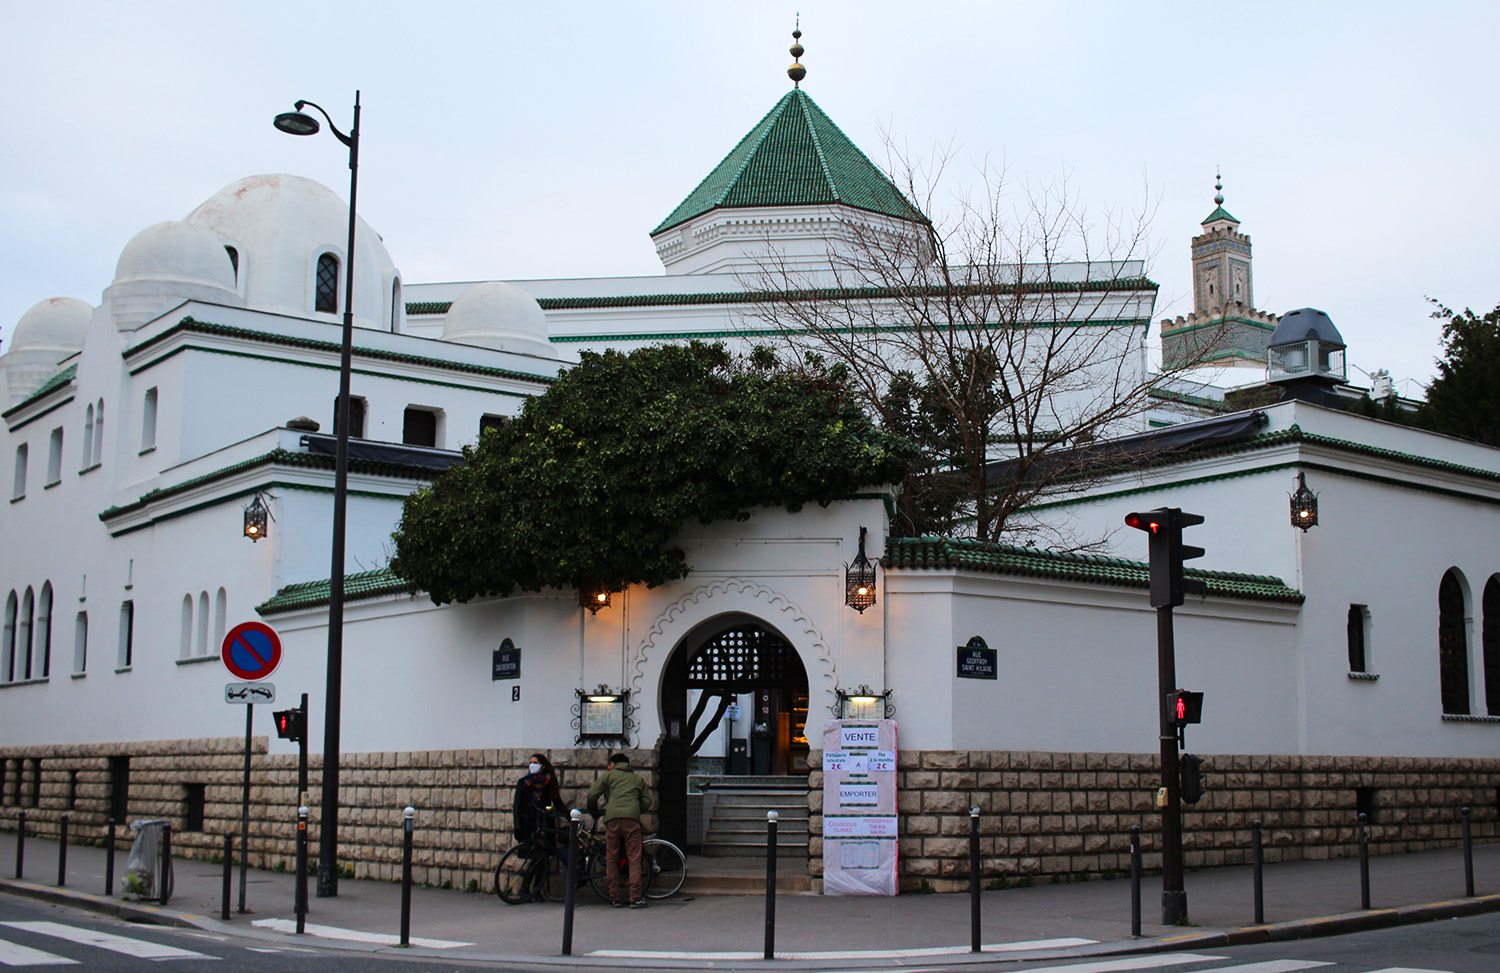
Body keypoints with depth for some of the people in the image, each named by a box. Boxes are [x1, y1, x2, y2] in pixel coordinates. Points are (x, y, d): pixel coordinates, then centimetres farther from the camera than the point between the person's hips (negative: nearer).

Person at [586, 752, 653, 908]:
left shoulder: (609, 775, 19)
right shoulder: (637, 778, 27)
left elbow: (592, 795, 10)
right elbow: (647, 802, 20)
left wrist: (594, 810, 29)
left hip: (612, 818, -1)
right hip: (632, 818, 1)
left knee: (611, 859, 7)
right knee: (634, 858, -1)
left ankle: (616, 897, 6)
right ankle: (635, 898, -9)